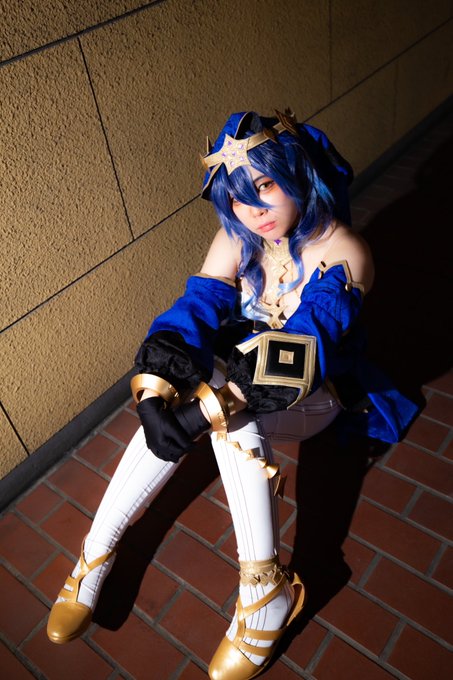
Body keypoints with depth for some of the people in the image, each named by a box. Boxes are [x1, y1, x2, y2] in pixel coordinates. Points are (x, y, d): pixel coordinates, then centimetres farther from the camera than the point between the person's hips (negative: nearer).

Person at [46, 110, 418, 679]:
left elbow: (302, 349, -34)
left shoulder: (342, 254, -22)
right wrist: (154, 389, -37)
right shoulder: (237, 237, -6)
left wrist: (211, 404, -45)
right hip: (238, 372, 4)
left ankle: (264, 590, -30)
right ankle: (96, 553, -17)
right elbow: (197, 304, -18)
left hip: (311, 396, -4)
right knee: (172, 403, -28)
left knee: (222, 395, -36)